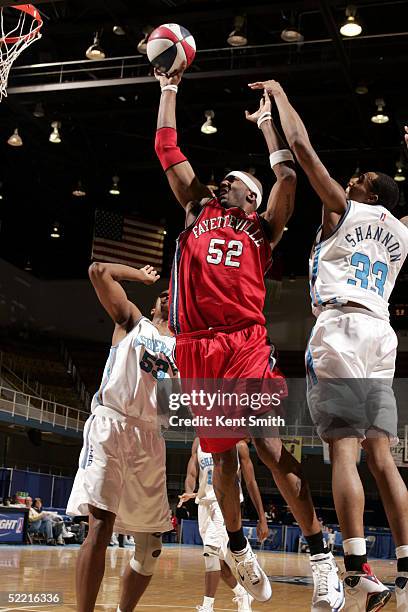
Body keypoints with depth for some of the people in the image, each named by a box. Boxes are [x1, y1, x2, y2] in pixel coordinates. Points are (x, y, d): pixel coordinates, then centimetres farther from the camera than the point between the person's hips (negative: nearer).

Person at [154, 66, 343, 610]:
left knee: (271, 445, -13)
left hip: (246, 343, -2)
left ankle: (322, 559, -9)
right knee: (222, 453, 7)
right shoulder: (199, 211, 24)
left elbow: (287, 175, 10)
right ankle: (239, 550, 25)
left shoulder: (263, 228, 19)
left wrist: (265, 122, 22)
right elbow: (168, 151, 24)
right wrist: (169, 91, 26)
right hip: (197, 346, 3)